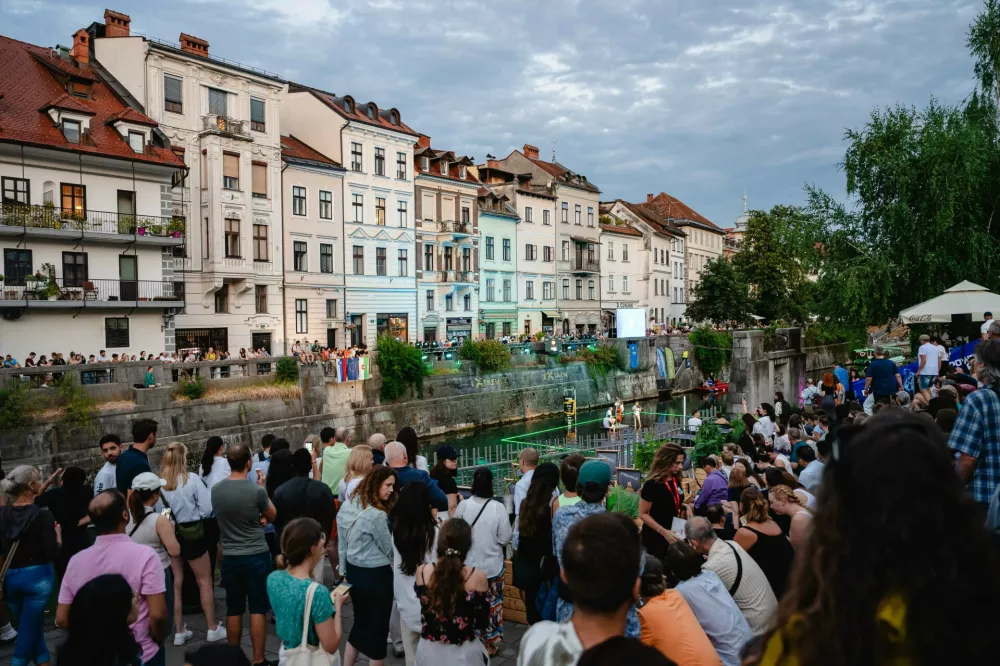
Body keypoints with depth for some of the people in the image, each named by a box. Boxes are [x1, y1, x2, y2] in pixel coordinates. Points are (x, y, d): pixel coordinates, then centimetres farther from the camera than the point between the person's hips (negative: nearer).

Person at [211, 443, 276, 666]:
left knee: (233, 610, 14)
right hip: (257, 555, -4)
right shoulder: (256, 490, -17)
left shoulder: (216, 489, -3)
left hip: (229, 557, 4)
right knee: (257, 610, 4)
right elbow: (272, 516, 0)